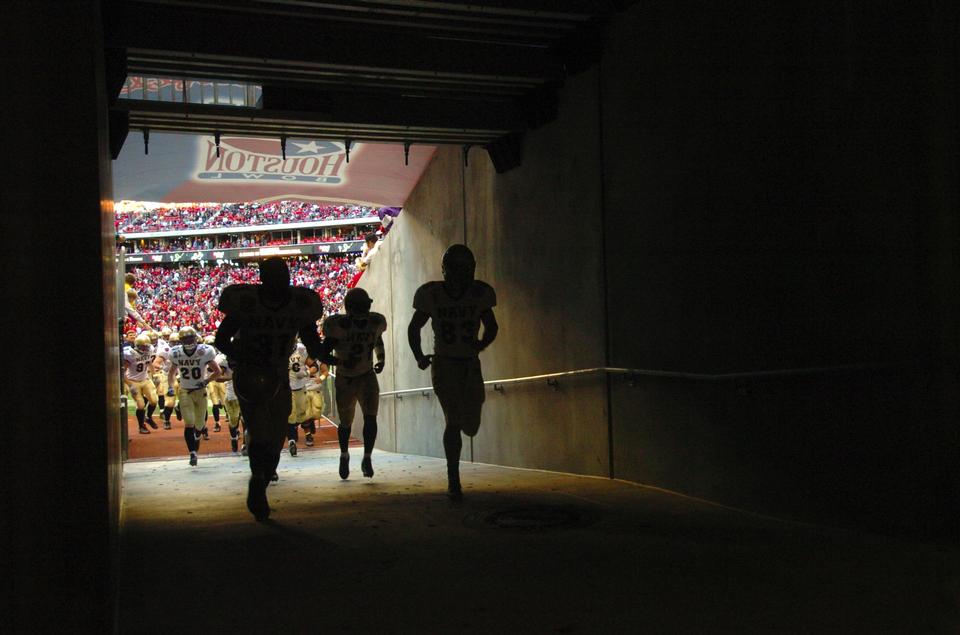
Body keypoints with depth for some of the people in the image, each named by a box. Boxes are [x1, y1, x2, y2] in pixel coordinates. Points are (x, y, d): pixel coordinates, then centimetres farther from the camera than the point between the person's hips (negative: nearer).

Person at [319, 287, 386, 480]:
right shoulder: (338, 326, -19)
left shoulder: (375, 322, -6)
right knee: (346, 423, 10)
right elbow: (323, 355, -19)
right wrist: (341, 362, -35)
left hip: (367, 377, 2)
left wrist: (381, 359, 3)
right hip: (345, 379, -2)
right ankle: (344, 455, 35)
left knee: (370, 419, -16)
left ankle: (367, 459, -8)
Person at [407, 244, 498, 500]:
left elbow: (492, 327, 9)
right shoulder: (432, 294, -7)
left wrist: (481, 344, -10)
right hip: (444, 364, -2)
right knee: (453, 420, -17)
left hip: (471, 364, 2)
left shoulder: (479, 293, -4)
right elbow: (413, 328, 5)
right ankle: (453, 480, -4)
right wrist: (419, 357, -7)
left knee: (471, 427, -1)